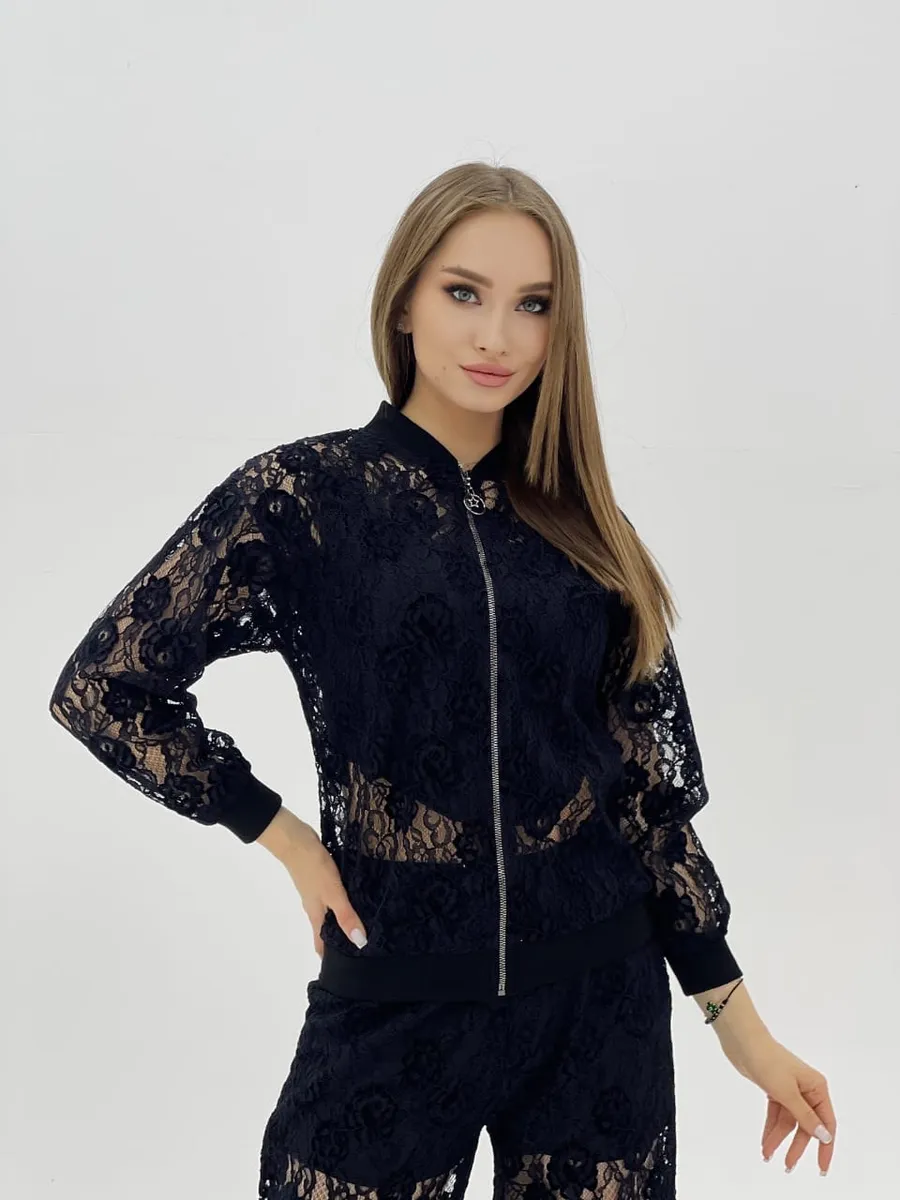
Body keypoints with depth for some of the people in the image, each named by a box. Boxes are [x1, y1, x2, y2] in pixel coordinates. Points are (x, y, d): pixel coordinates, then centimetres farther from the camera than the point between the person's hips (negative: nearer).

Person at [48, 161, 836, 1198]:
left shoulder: (577, 522, 4)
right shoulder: (302, 496, -7)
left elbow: (647, 778, 6)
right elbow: (102, 688, -4)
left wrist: (735, 1015, 6)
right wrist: (286, 837, -4)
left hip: (602, 992, 3)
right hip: (398, 998, -3)